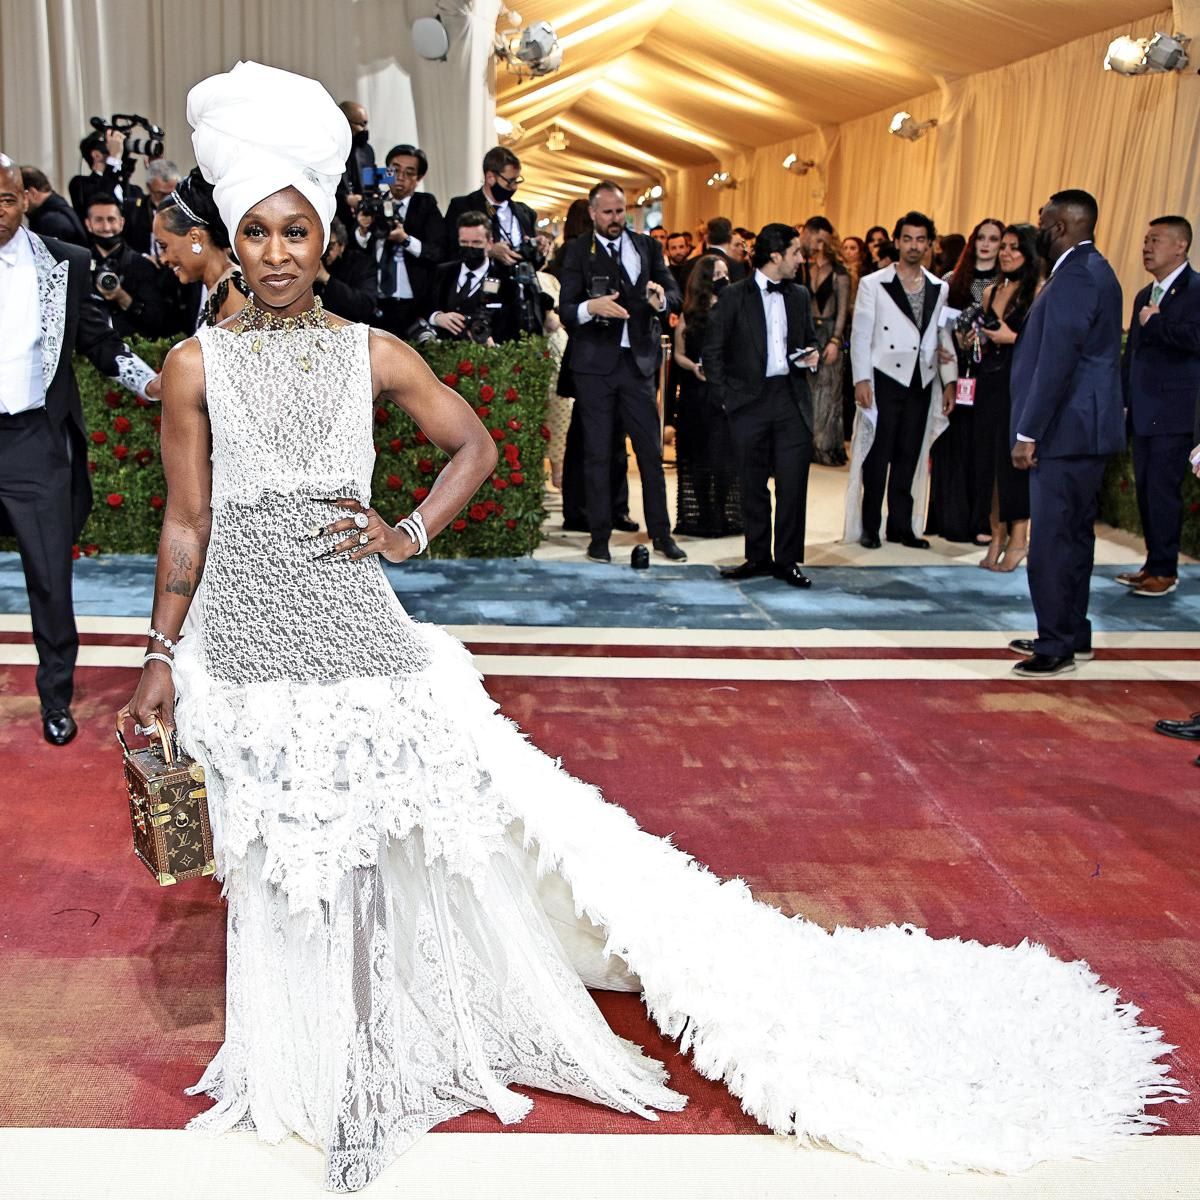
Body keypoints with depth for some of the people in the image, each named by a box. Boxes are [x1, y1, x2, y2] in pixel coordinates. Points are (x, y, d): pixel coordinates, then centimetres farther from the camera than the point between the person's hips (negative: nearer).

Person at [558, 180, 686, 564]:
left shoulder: (646, 246, 11)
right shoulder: (578, 251, 1)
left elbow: (675, 292, 5)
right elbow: (565, 311, -7)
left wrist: (662, 298, -18)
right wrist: (591, 307, -28)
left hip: (638, 360, 3)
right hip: (595, 363, -2)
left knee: (651, 450, 5)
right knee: (597, 453, 3)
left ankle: (661, 533, 14)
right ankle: (600, 536, 11)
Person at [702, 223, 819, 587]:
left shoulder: (799, 296, 13)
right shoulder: (735, 296, 0)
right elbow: (712, 349, 1)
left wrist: (811, 355, 2)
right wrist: (725, 395, -5)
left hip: (791, 398, 3)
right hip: (751, 401, -3)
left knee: (793, 483, -2)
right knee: (753, 485, 4)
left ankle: (787, 560, 8)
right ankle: (758, 557, 17)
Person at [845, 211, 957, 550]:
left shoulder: (940, 288, 11)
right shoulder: (873, 284, 1)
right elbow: (860, 335, -3)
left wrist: (949, 382, 6)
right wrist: (861, 379, -10)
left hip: (921, 382, 3)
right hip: (885, 379, -3)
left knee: (909, 458, 7)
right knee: (877, 455, -1)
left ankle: (901, 525, 16)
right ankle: (869, 526, 9)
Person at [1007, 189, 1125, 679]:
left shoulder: (1074, 276, -16)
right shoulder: (1091, 270, 16)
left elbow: (1055, 362, -22)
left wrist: (1028, 432, -20)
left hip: (1066, 430, -11)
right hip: (1084, 428, 11)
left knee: (1052, 541, -6)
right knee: (1073, 535, 16)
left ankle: (1055, 647, -1)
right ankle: (1072, 634, 25)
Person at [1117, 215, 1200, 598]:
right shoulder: (1144, 296, 18)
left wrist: (1153, 324, -14)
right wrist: (1122, 401, 15)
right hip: (1143, 413, 8)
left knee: (1162, 490, -5)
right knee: (1146, 490, 11)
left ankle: (1165, 570, 4)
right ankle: (1153, 563, 20)